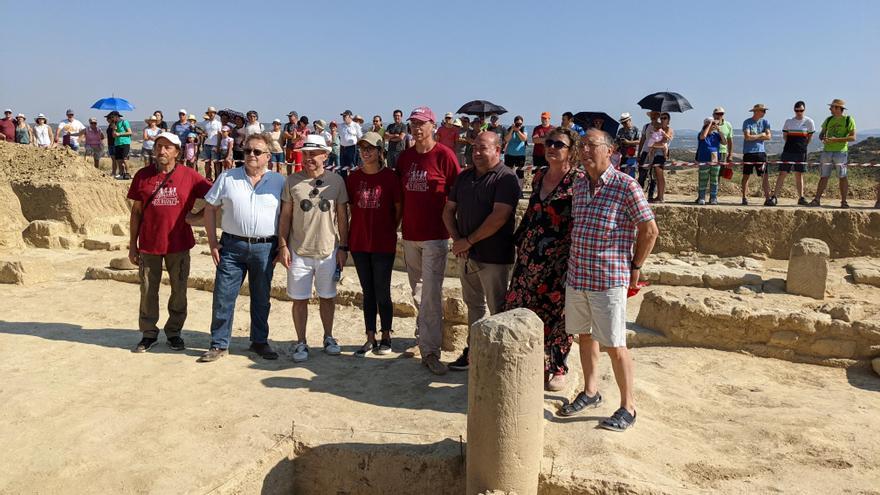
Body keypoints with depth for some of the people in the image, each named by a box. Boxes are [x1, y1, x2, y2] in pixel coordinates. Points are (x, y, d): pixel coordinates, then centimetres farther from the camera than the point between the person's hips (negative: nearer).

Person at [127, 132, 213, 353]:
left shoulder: (189, 176, -3)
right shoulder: (143, 175, 2)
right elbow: (136, 212, 5)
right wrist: (132, 245, 4)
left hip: (178, 244, 0)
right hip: (149, 244, 1)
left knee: (179, 291, 9)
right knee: (148, 291, 9)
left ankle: (173, 332, 25)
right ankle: (149, 334, 23)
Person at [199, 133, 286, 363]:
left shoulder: (279, 181, 3)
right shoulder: (227, 177, 4)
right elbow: (210, 208, 7)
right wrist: (212, 242, 0)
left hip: (265, 248, 0)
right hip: (232, 246, 0)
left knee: (261, 299, 11)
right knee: (223, 297, 2)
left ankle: (260, 342, 25)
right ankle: (219, 344, 15)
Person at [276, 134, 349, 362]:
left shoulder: (336, 180, -1)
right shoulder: (293, 181, -1)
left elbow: (342, 216, 3)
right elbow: (285, 216, 3)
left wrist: (343, 247, 1)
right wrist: (282, 245, -2)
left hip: (328, 251, 0)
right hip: (298, 251, 0)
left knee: (327, 297, 13)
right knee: (299, 299, 6)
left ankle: (328, 337, 31)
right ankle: (301, 342, 21)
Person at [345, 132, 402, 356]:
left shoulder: (389, 176, -7)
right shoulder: (354, 177, 3)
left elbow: (399, 208, 0)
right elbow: (352, 207, 13)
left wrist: (389, 229, 2)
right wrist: (363, 227, 8)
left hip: (383, 244, -4)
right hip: (359, 242, 4)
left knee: (382, 293, 4)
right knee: (368, 293, 11)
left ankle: (386, 337, 20)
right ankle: (370, 339, 20)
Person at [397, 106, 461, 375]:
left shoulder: (444, 154, -7)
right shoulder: (405, 156, 9)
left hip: (435, 235, -6)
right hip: (409, 234, 6)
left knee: (431, 294, -8)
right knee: (417, 292, 17)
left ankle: (430, 351, -3)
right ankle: (425, 334, 35)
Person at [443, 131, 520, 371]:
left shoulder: (506, 178, -11)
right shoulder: (464, 177, 12)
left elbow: (499, 217, -21)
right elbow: (449, 210, 13)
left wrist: (468, 241, -16)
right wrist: (456, 239, -3)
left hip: (493, 256, -7)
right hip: (466, 254, 7)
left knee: (498, 309, 2)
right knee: (473, 304, 17)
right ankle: (472, 351, 29)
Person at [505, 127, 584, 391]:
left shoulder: (579, 180, -9)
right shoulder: (539, 176, 11)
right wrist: (519, 239, 18)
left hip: (559, 259, -6)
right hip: (530, 255, 7)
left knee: (557, 313, 4)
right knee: (519, 308, 9)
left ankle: (557, 368, 21)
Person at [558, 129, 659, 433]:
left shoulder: (626, 186, -11)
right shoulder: (579, 187, 9)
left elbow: (650, 230, -7)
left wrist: (635, 267, -2)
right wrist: (576, 264, 13)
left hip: (609, 279, -6)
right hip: (576, 275, 7)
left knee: (614, 345, 0)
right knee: (584, 335, 17)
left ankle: (628, 407, 15)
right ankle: (590, 392, 34)